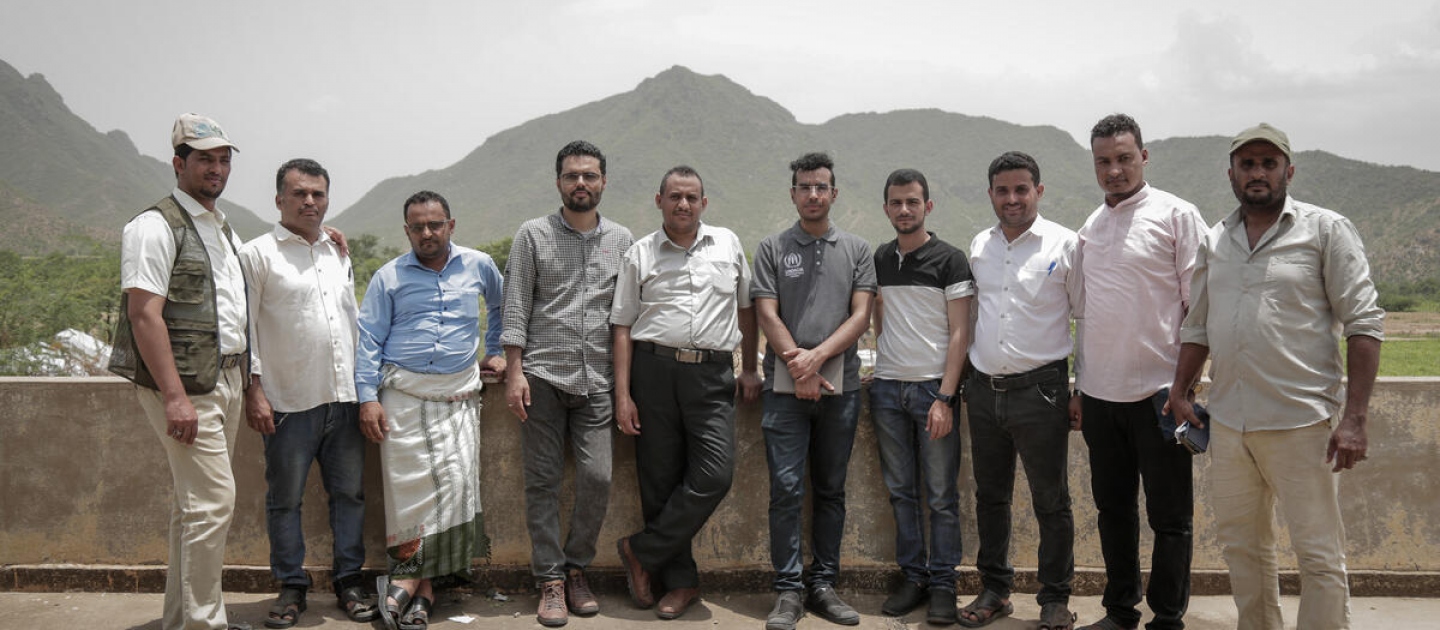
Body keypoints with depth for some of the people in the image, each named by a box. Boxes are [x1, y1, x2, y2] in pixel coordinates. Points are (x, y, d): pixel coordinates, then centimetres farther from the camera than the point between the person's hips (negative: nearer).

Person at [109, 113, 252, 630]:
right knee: (214, 499, -10)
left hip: (227, 379, 9)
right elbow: (145, 315, -16)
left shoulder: (224, 229, 18)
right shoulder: (156, 226, -9)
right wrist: (175, 395, -22)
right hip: (185, 383, -8)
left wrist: (246, 384, 16)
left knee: (194, 500, 13)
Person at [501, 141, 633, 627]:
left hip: (597, 380, 2)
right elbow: (516, 306, 1)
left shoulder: (621, 240, 10)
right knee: (543, 481, 2)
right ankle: (550, 580, 12)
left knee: (597, 477, -4)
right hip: (543, 375, -1)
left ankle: (577, 568, 16)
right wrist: (514, 372, -7)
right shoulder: (533, 235, 4)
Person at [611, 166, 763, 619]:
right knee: (660, 479, 3)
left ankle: (641, 551, 7)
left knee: (714, 476, -11)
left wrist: (749, 369, 14)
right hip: (654, 369, 0)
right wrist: (623, 395, -1)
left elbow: (746, 307, 19)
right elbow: (623, 326, 6)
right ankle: (681, 581, 16)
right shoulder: (640, 254, 8)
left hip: (712, 375, 1)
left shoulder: (727, 244, 12)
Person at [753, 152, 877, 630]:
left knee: (831, 490, 8)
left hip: (840, 385, 2)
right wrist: (798, 366, -11)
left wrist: (817, 356, -12)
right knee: (786, 489, -4)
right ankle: (788, 591, 3)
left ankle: (823, 585, 16)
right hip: (785, 387, -1)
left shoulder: (857, 250, 10)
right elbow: (767, 315, 0)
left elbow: (860, 316, 1)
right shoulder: (772, 249, 8)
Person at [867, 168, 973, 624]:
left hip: (933, 388, -4)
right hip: (887, 388, 4)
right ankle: (913, 577, 20)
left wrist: (944, 397, -14)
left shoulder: (949, 259, -3)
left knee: (941, 496, 1)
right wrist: (884, 359, 8)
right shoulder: (877, 260, 11)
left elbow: (960, 333, -7)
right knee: (901, 492, 9)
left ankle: (943, 584, 12)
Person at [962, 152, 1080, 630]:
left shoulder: (1063, 245, -5)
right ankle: (995, 590, 27)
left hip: (1040, 389, -4)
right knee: (991, 496, 13)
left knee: (1051, 501, 4)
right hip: (984, 389, 5)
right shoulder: (979, 246, 9)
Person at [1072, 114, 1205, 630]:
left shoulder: (1175, 215, -4)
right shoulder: (1090, 228, 13)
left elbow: (1198, 306, -7)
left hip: (1157, 392, -5)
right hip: (1100, 394, 6)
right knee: (1113, 508, 15)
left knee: (1169, 517, 5)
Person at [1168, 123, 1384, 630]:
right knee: (1241, 545, 15)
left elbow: (1364, 323, -8)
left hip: (1301, 421, -5)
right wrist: (1180, 391, 9)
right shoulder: (1215, 241, 12)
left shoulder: (1326, 230, -3)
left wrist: (1354, 418, -14)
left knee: (1320, 555, 1)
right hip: (1228, 422, 5)